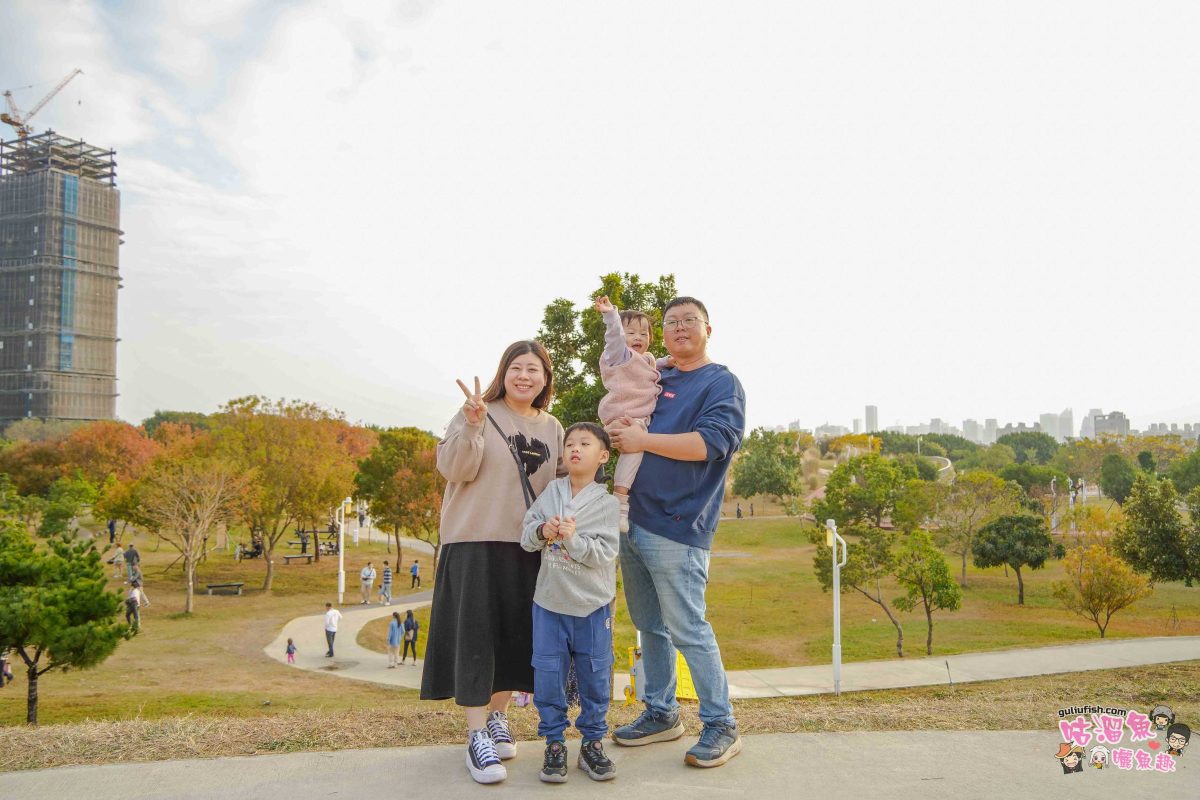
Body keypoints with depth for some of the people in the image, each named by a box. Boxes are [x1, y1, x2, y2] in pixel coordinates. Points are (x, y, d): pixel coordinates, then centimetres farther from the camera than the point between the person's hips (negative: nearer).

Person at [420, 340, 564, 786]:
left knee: (516, 637, 10)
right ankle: (477, 736, 1)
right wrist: (472, 426, -26)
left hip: (528, 546, 5)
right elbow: (454, 469, -10)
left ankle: (497, 717, 27)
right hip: (476, 542, -4)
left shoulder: (552, 429, 12)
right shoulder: (478, 412, -2)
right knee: (475, 635, -5)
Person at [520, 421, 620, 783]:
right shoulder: (550, 492, 3)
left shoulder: (607, 503, -6)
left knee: (594, 678, 9)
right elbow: (526, 534, 3)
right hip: (549, 602, 2)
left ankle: (592, 742, 24)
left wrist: (573, 539, -27)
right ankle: (554, 743, 20)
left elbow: (605, 553, -14)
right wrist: (542, 531, -18)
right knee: (548, 678, 6)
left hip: (592, 607, -2)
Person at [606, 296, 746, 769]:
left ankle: (721, 726, 9)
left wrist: (642, 439, -15)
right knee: (650, 626, 14)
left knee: (687, 630, -4)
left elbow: (709, 443, -18)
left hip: (675, 527, -7)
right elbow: (624, 420, 30)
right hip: (632, 521, 7)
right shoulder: (654, 380, 18)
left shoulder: (722, 383, -3)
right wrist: (619, 429, 7)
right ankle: (660, 714, 27)